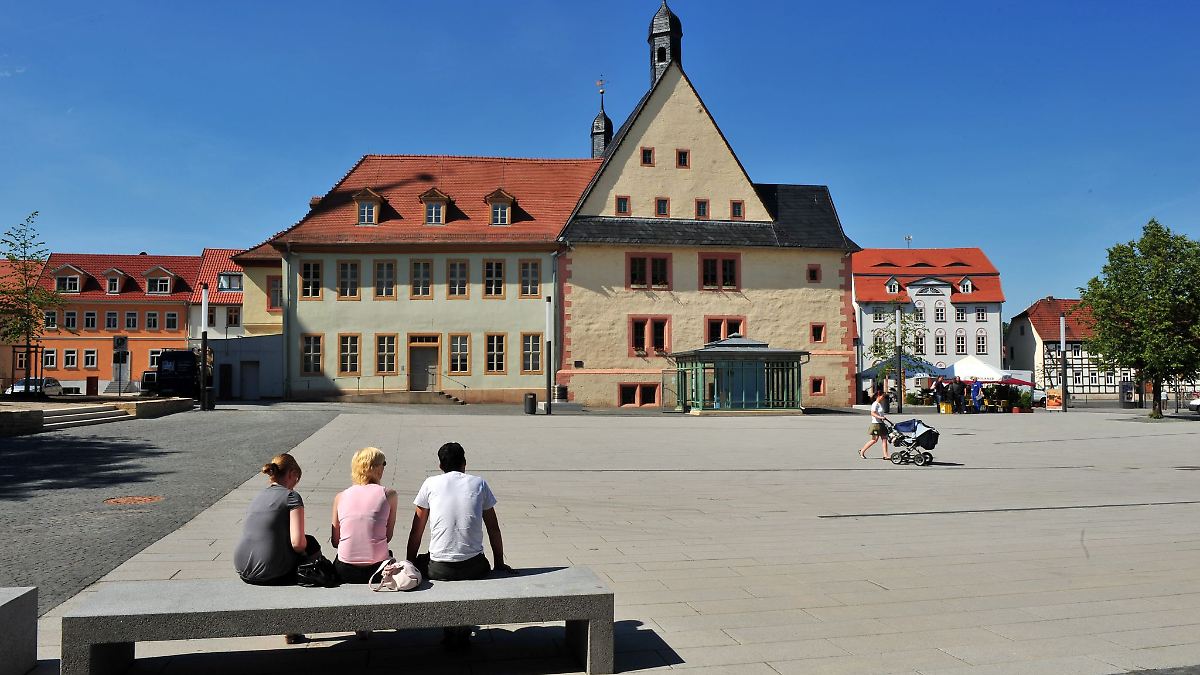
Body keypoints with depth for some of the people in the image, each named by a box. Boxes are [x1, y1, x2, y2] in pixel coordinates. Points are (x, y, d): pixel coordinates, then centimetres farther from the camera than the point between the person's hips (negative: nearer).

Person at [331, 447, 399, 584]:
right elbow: (388, 537, 3)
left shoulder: (340, 497, 3)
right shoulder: (389, 494, -2)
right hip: (377, 570, -2)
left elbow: (335, 542, 7)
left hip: (345, 573, 2)